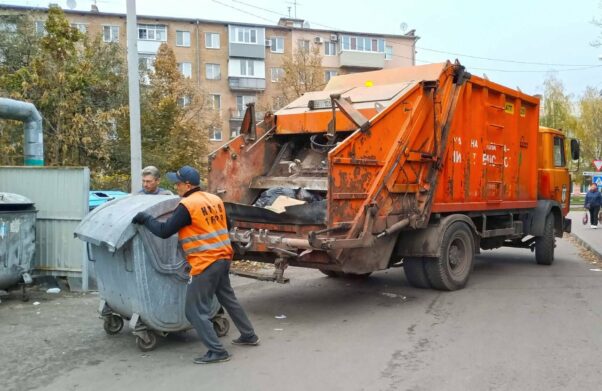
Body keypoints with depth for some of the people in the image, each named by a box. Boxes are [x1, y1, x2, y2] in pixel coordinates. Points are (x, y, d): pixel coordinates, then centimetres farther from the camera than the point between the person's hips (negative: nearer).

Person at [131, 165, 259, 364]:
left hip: (205, 263, -8)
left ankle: (217, 351, 1)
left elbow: (164, 231, -13)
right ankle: (249, 335, 34)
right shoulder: (215, 200, 8)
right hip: (222, 258, 9)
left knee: (196, 310, 1)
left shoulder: (187, 205, -15)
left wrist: (145, 218, 0)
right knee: (228, 299, 24)